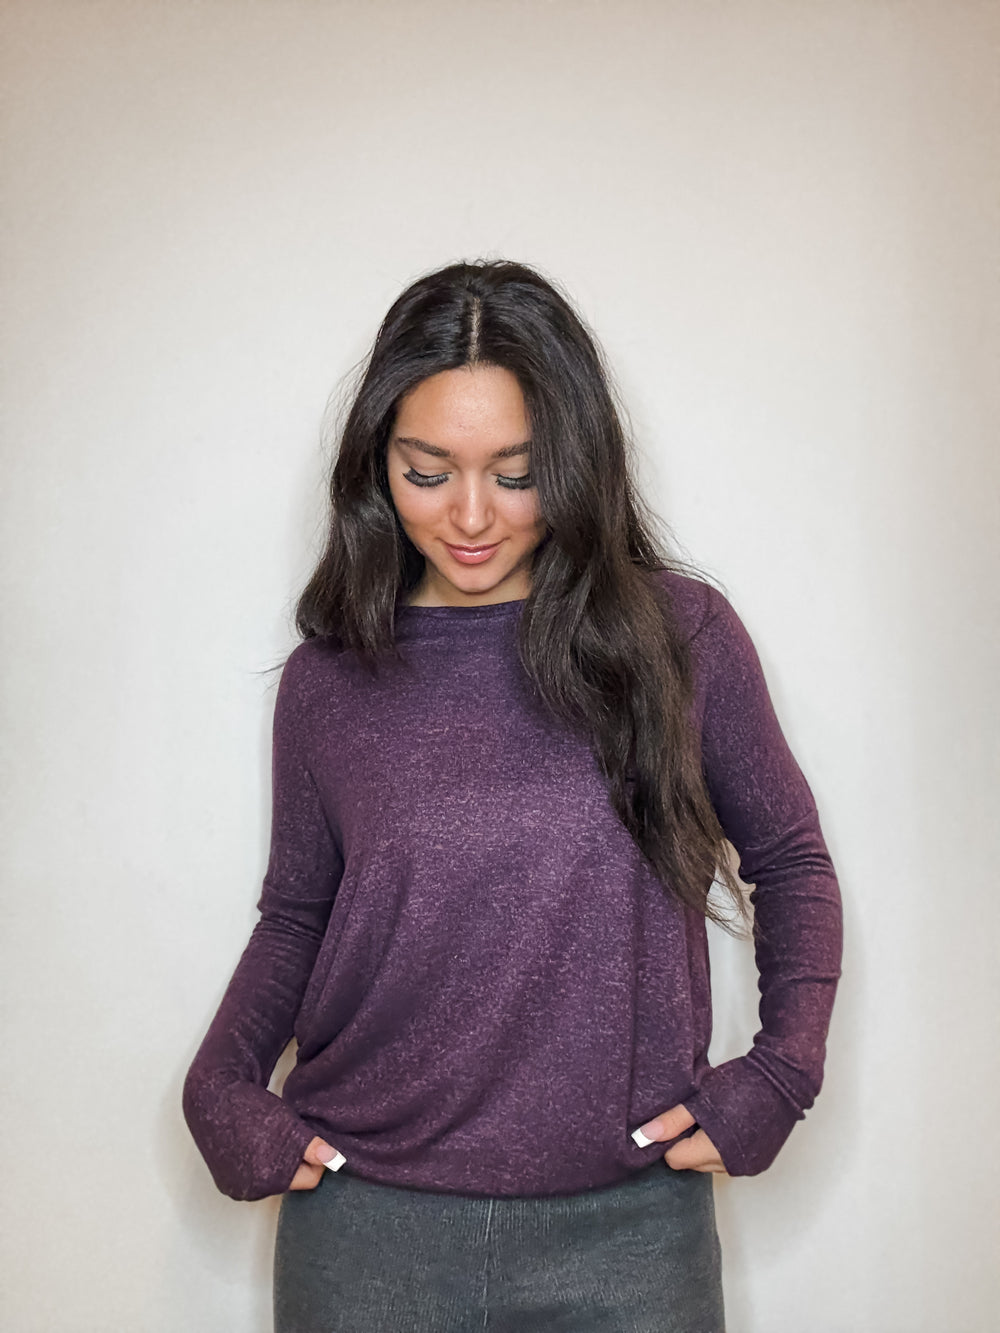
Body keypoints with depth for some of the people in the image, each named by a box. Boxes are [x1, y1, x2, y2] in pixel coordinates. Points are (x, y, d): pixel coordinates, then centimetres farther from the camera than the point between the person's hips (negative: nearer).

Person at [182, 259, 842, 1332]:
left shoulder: (681, 636, -4)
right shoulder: (328, 680, -1)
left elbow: (788, 859, 7)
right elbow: (295, 913, 10)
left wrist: (779, 1073, -3)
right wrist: (220, 1084, -4)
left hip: (626, 1231, 0)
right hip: (364, 1226, 1)